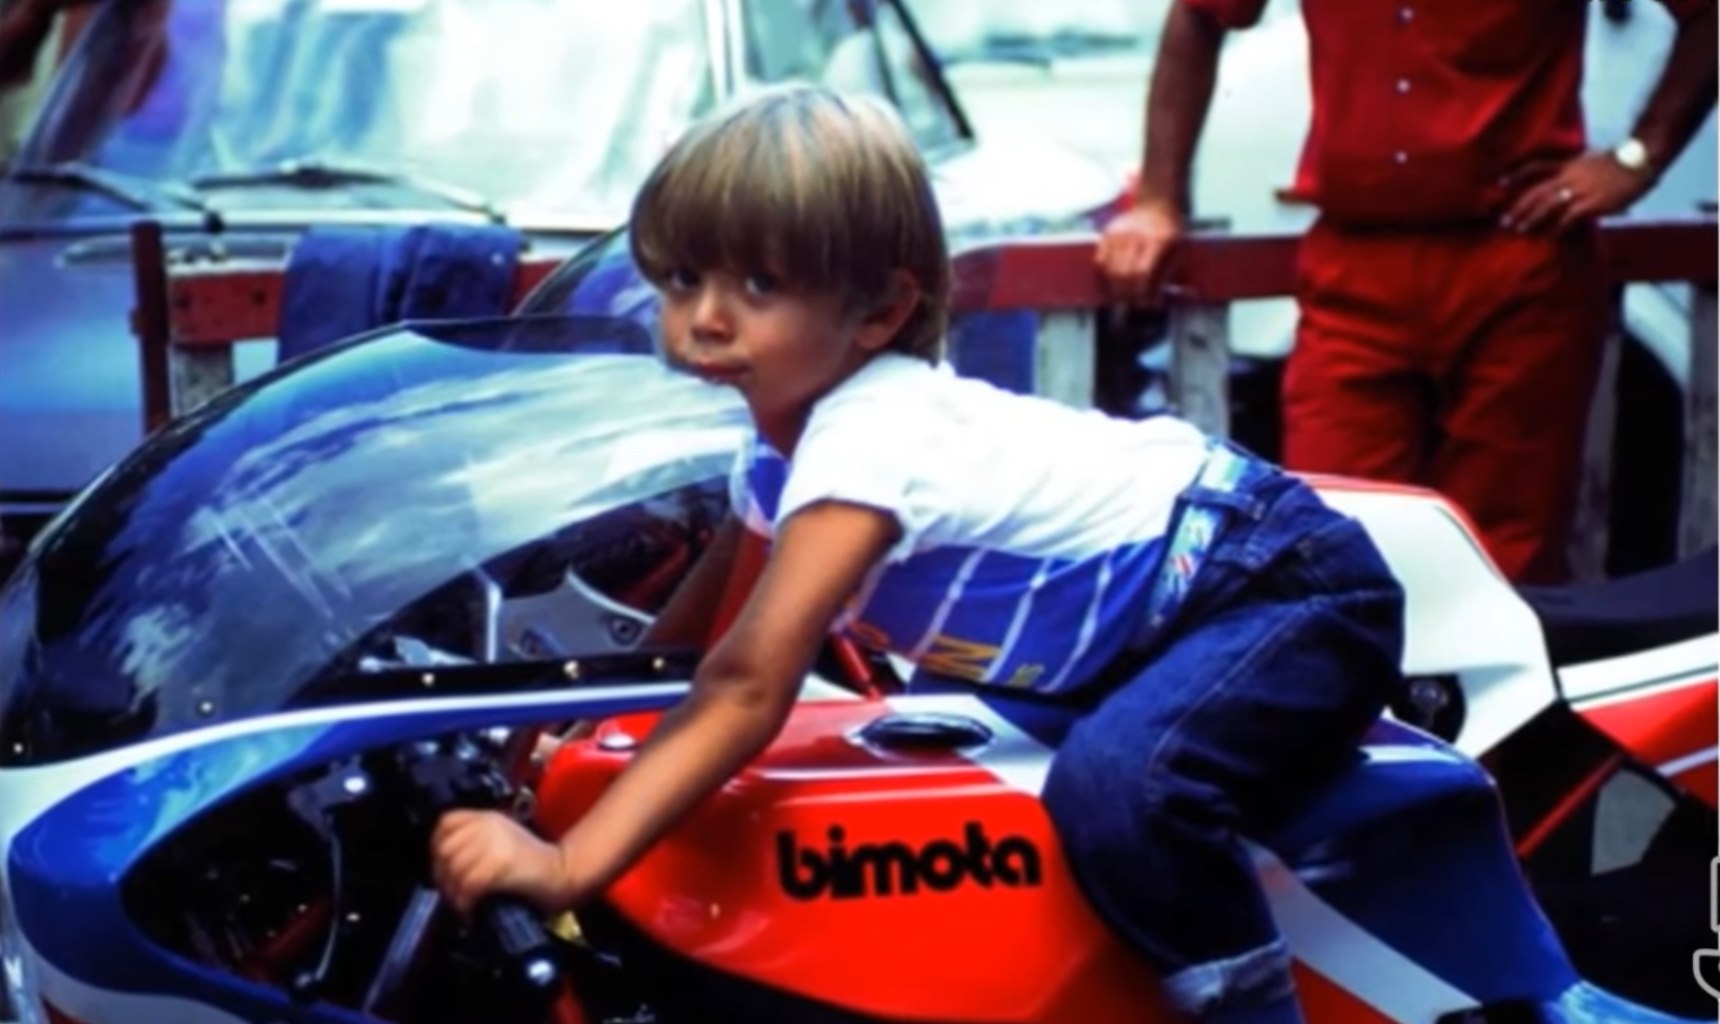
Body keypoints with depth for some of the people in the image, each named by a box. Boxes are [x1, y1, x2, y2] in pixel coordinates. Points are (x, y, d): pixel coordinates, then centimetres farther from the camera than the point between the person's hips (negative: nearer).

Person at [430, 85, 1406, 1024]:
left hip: (1288, 589, -10)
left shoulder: (869, 440, -30)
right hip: (1161, 612, 10)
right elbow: (699, 622, 11)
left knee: (1117, 787, -34)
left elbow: (746, 687, -37)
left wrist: (566, 863, -41)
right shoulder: (792, 426, 0)